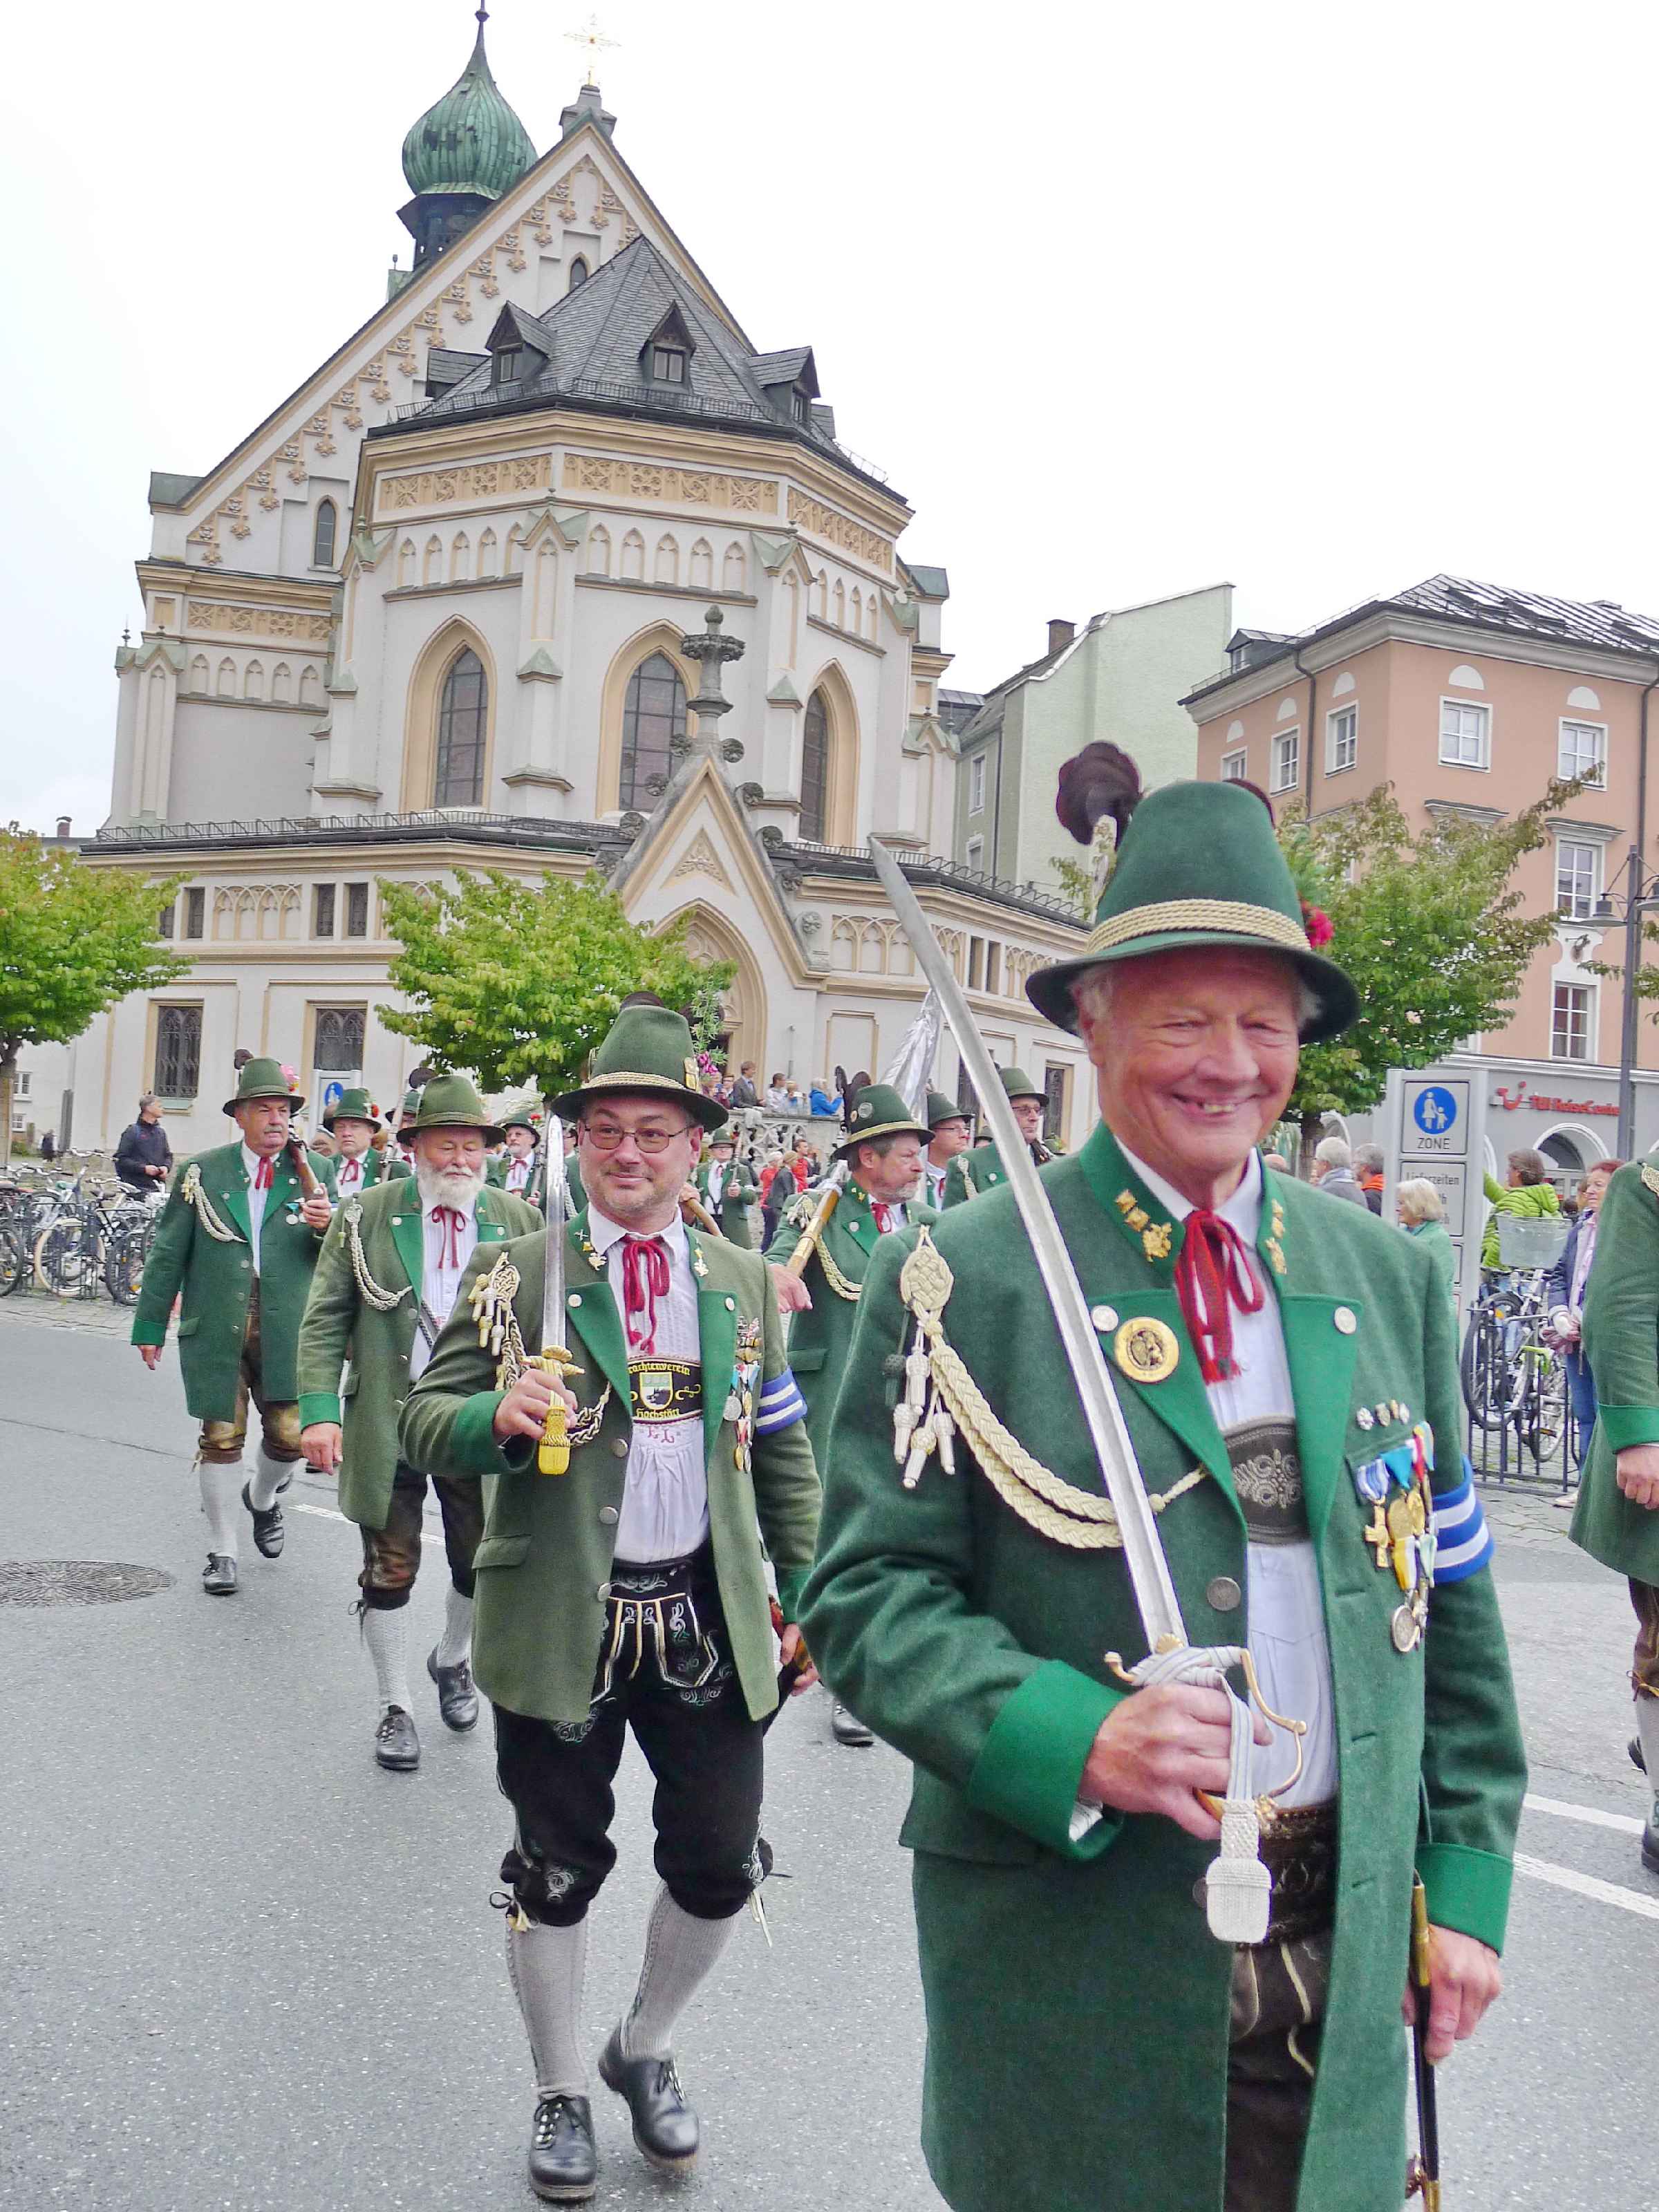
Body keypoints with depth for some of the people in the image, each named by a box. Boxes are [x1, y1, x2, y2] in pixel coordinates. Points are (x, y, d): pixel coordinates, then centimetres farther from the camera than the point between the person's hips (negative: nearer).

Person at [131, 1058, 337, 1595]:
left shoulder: (316, 1171, 6)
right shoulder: (202, 1171, 4)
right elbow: (168, 1254, 7)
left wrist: (328, 1226, -18)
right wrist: (150, 1326, 6)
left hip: (286, 1330, 1)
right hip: (215, 1329, -1)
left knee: (290, 1435, 3)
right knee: (221, 1438, 4)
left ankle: (262, 1498, 37)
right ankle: (221, 1552, 19)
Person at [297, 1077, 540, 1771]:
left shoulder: (518, 1221, 0)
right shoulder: (367, 1214, -3)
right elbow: (325, 1320, -3)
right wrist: (320, 1410, -12)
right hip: (387, 1421, -1)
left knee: (482, 1566, 13)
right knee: (390, 1570, 8)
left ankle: (452, 1660, 43)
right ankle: (394, 1705, 27)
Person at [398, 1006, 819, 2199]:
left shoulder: (744, 1282, 6)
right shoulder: (517, 1273, -2)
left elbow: (785, 1451, 11)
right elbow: (427, 1420, -5)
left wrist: (808, 1589, 7)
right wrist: (496, 1418, -26)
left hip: (709, 1621, 3)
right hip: (559, 1623, -2)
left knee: (721, 1864, 9)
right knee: (558, 1870, 11)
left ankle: (647, 2049, 38)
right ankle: (562, 2095, 35)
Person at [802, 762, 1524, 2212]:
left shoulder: (1386, 1275, 5)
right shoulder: (963, 1279, -10)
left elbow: (1450, 1604, 9)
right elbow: (871, 1590, -10)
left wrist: (1468, 1880, 7)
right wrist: (1073, 1738, -24)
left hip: (1342, 1956, 4)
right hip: (1072, 1965, -4)